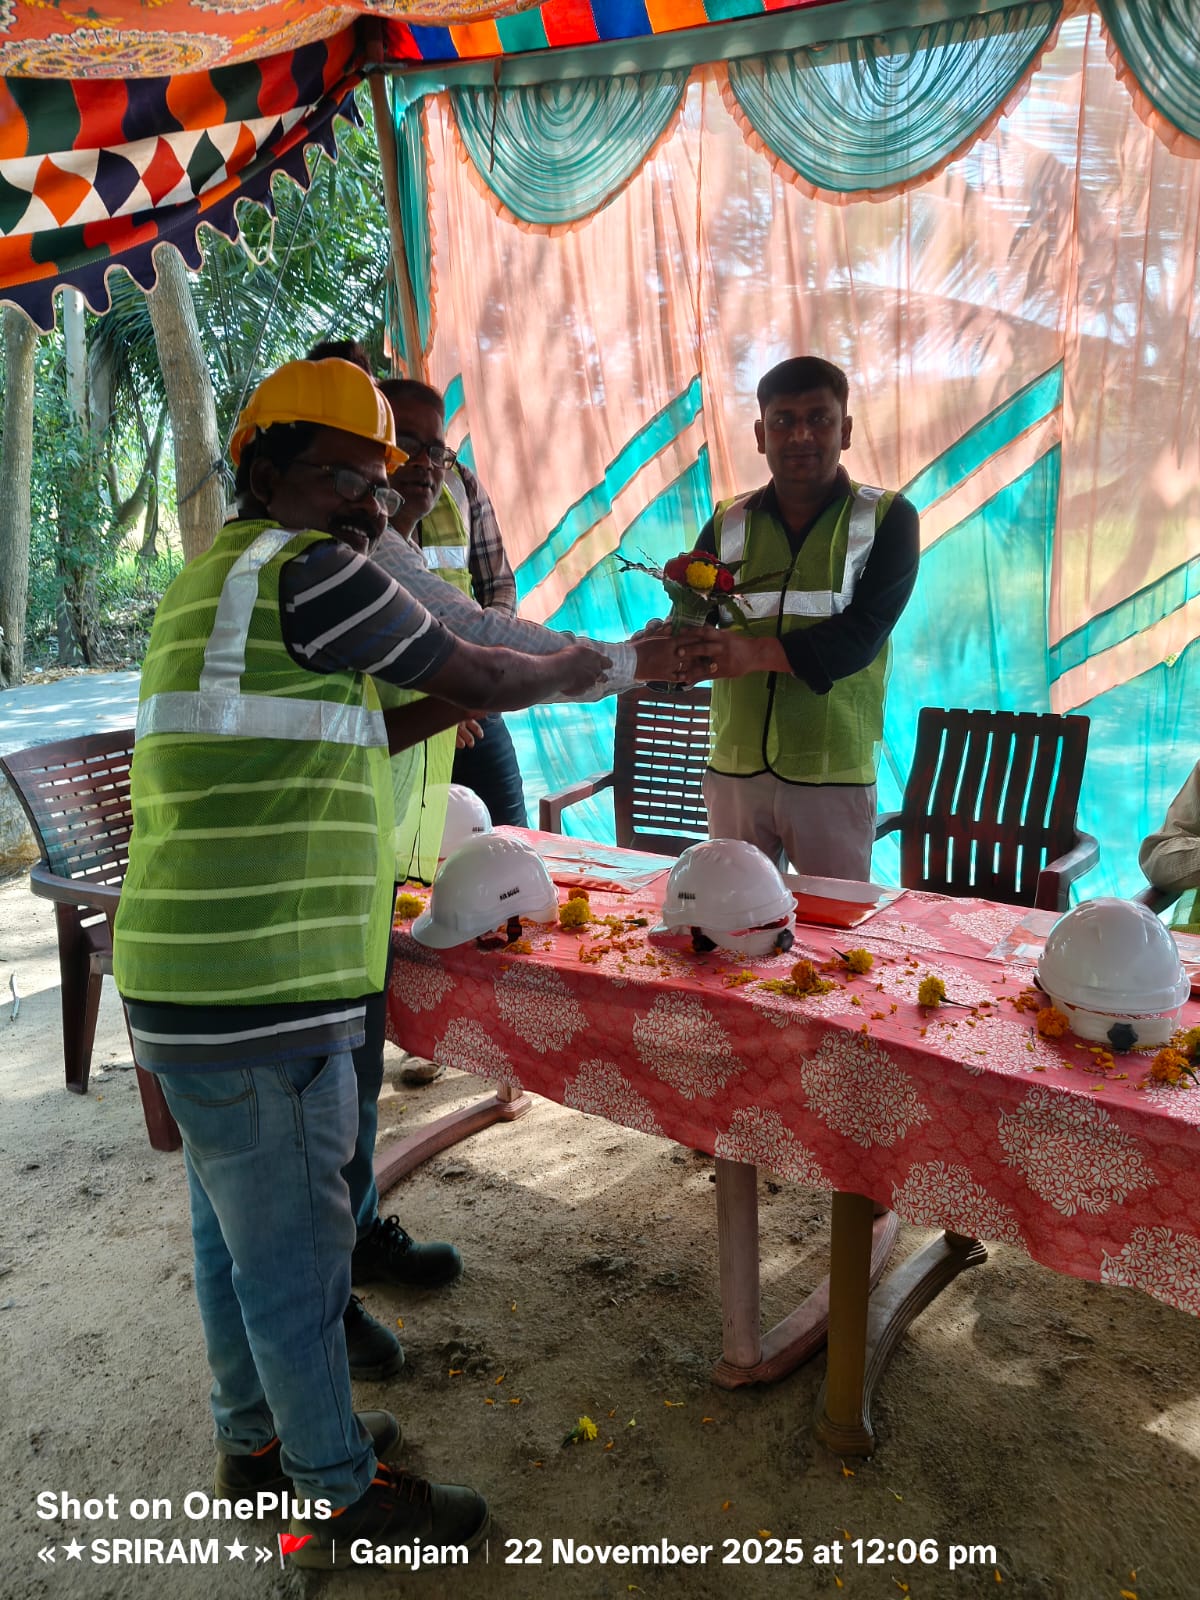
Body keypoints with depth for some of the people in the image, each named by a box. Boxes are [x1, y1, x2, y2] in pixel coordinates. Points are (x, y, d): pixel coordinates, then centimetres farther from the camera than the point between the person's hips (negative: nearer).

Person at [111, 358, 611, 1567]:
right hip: (260, 1001, -10)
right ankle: (341, 1497, 27)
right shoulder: (308, 569, -14)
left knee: (235, 1231, 23)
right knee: (295, 1252, 7)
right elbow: (480, 676, -6)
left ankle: (256, 1434, 43)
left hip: (199, 982, 10)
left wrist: (462, 700, 17)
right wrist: (563, 670, 13)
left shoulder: (219, 582, 17)